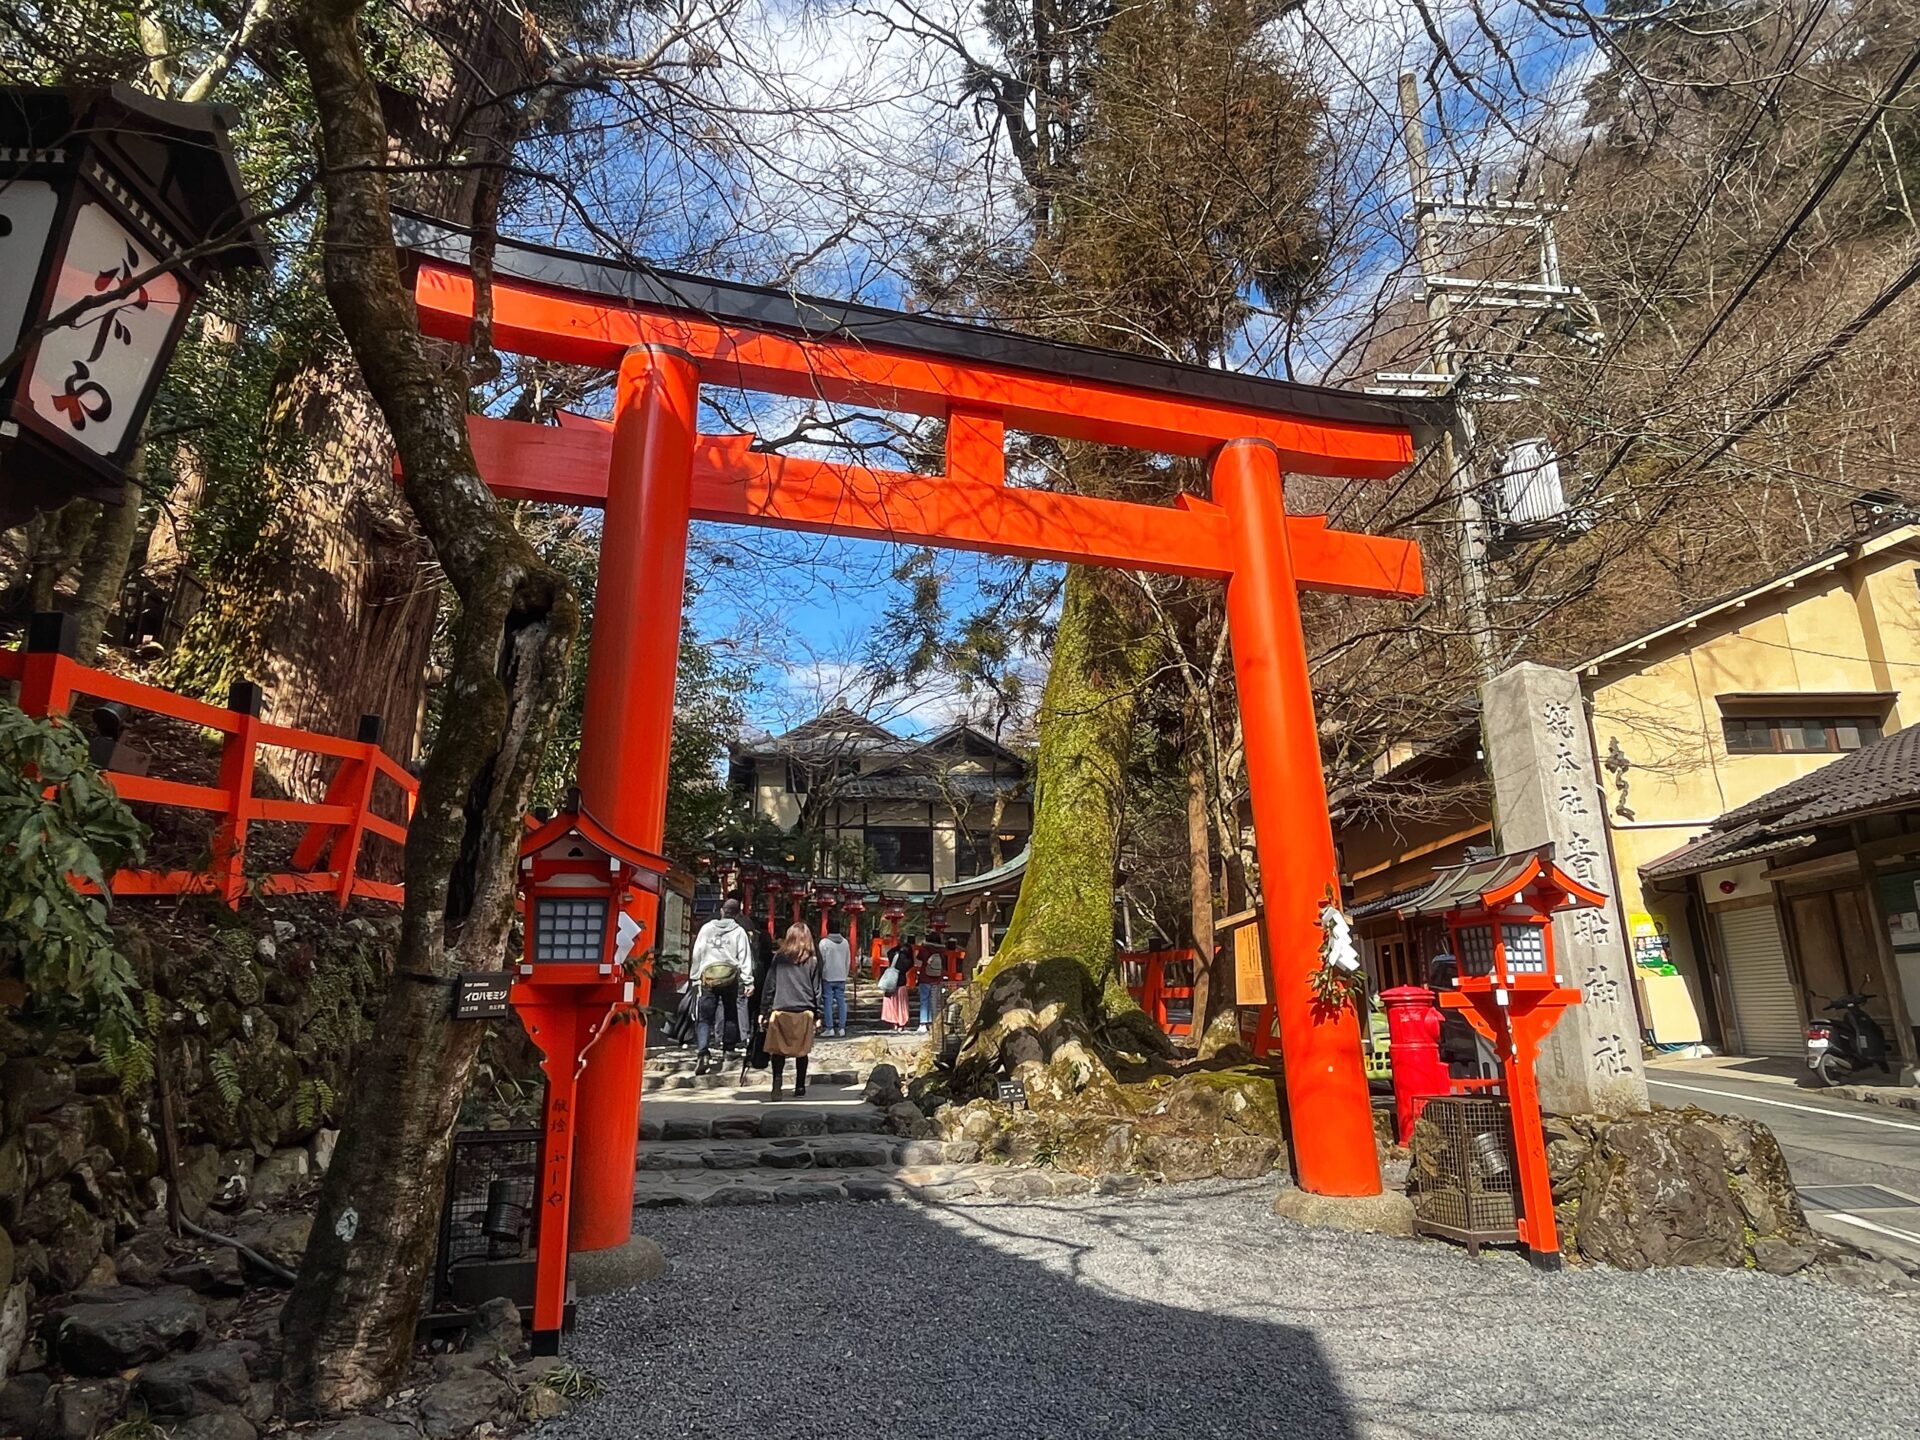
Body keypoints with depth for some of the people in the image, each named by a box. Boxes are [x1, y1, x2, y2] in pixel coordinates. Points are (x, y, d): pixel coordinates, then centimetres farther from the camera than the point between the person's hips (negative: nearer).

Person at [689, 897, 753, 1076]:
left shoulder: (706, 928, 7)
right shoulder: (739, 931, 1)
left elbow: (697, 954, 7)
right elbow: (745, 958, -3)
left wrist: (694, 977, 13)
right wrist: (748, 982, -3)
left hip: (708, 977, 0)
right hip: (731, 979, 0)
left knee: (704, 1017, -1)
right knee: (731, 1016, 15)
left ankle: (703, 1053, -19)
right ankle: (729, 1052, 23)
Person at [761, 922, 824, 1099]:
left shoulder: (779, 958, 3)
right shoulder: (813, 961, 4)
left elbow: (770, 985, 5)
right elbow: (816, 990, 6)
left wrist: (765, 1010, 10)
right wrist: (817, 1015, 12)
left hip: (780, 1011, 0)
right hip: (805, 1012, 1)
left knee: (778, 1050, 6)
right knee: (801, 1051, 9)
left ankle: (777, 1085, -9)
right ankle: (800, 1088, 13)